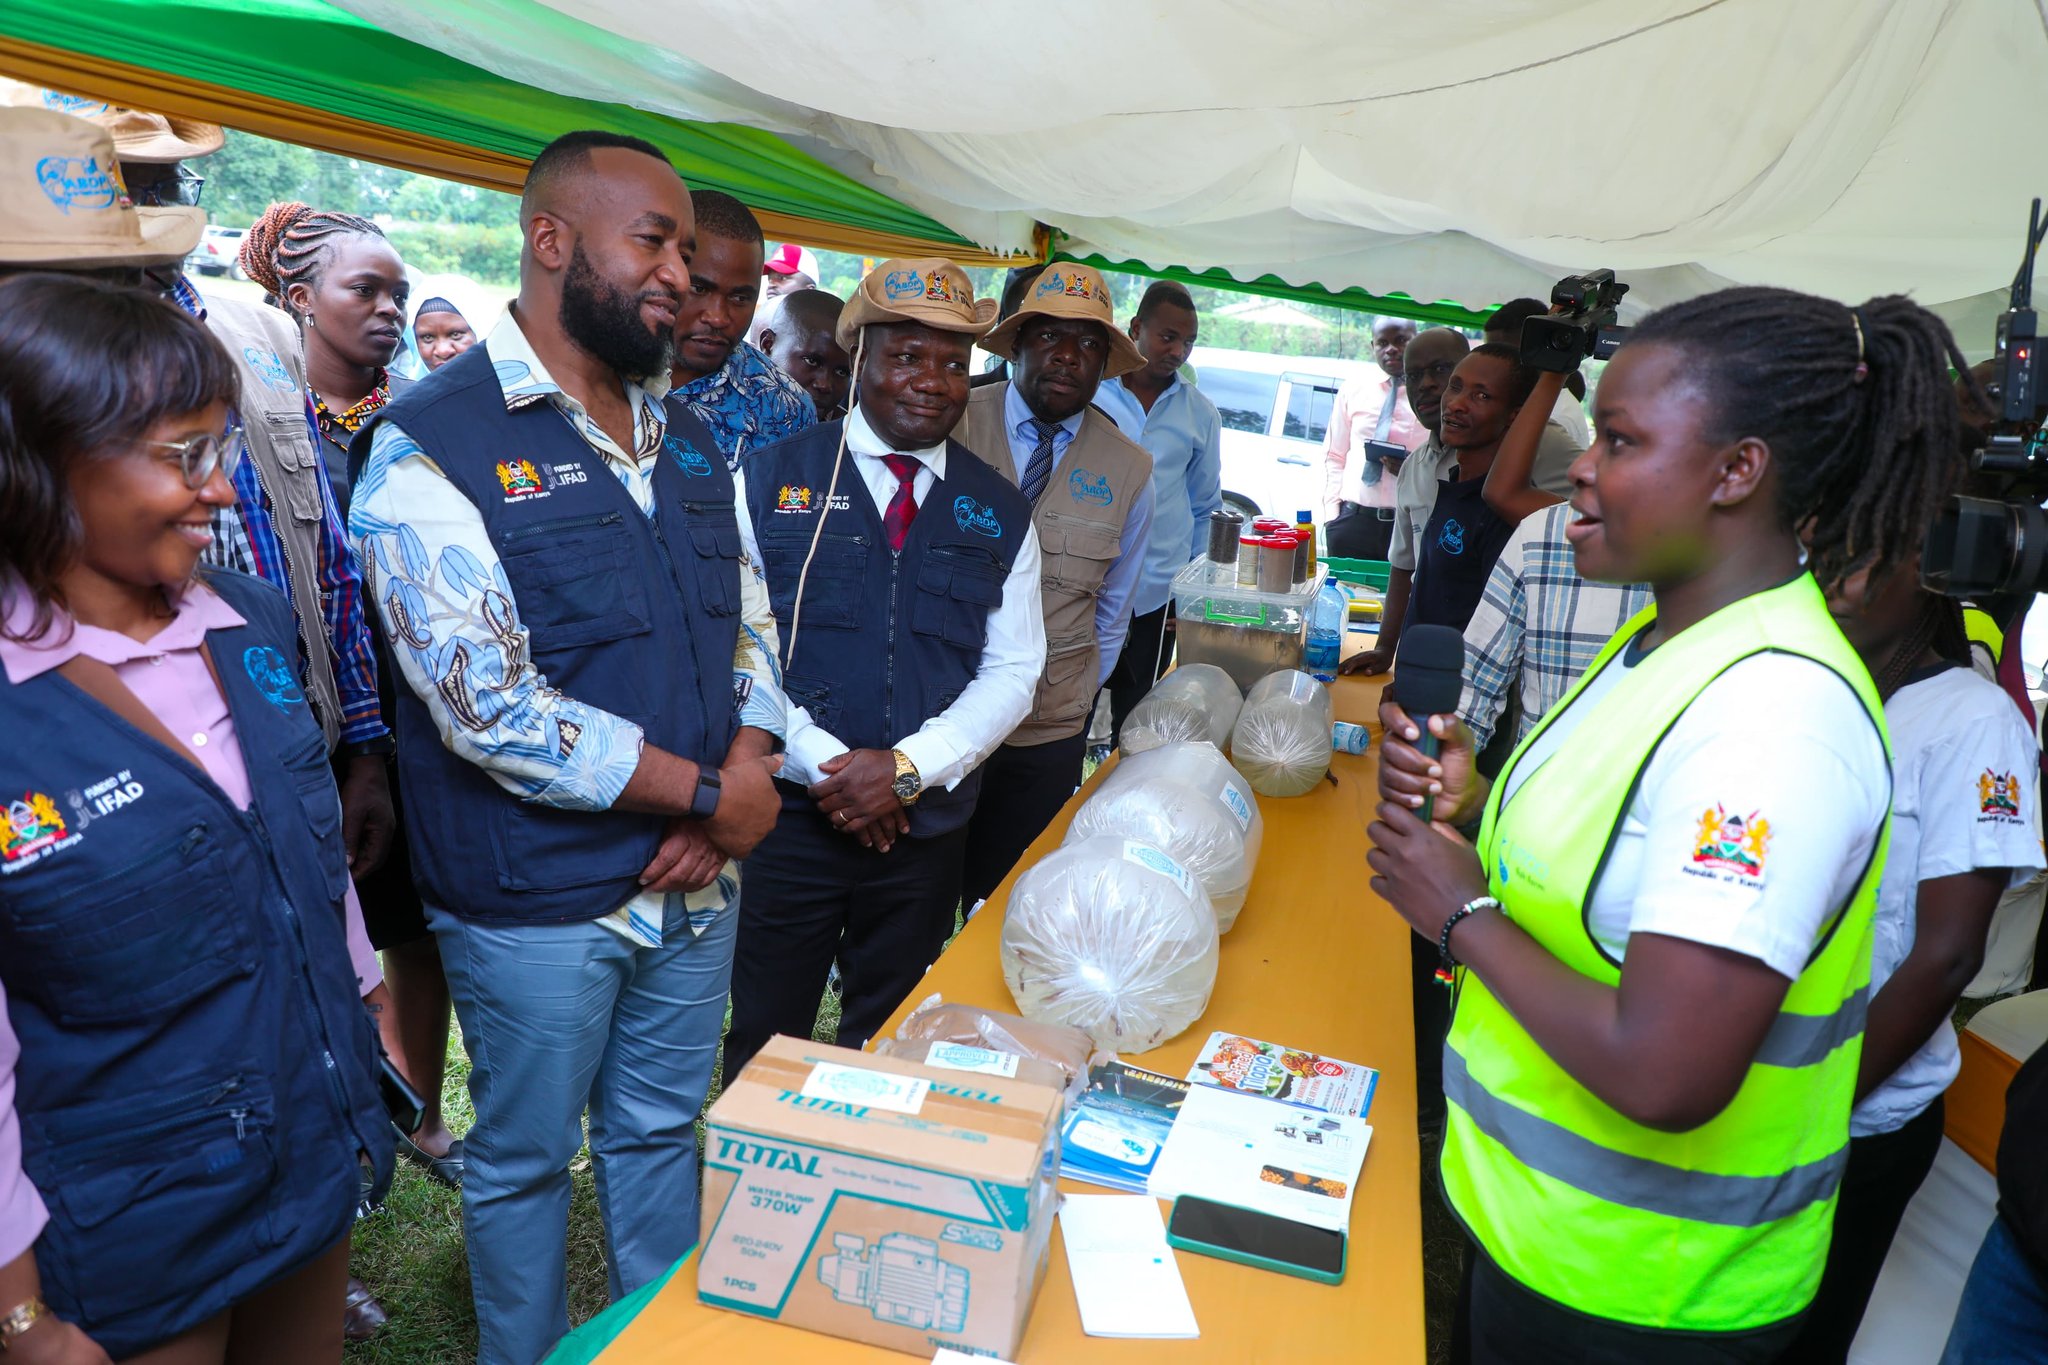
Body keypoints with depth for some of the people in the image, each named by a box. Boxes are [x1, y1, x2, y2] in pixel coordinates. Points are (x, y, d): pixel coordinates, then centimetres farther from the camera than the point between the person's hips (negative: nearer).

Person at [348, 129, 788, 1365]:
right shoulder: (432, 444, -15)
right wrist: (707, 792, -18)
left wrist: (750, 772, -10)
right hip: (539, 903, -5)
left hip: (699, 882, 6)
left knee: (661, 1134, 23)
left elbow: (751, 624, 9)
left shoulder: (689, 441, 7)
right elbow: (489, 707, -22)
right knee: (526, 1162, 17)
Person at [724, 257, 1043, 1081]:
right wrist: (825, 765, -16)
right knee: (765, 1042, 11)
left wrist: (909, 767, -12)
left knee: (888, 1045, 18)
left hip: (928, 825, 3)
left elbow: (1013, 669, 2)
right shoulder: (771, 479, -2)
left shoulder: (998, 513, 6)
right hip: (789, 816, -2)